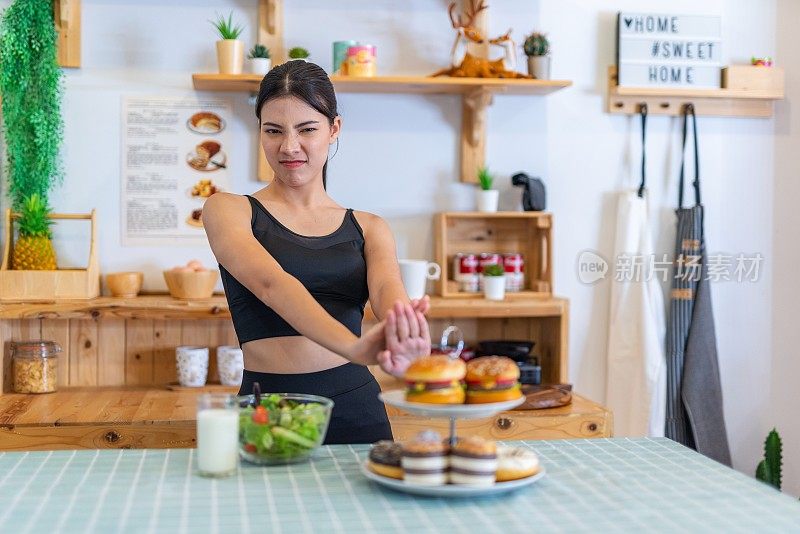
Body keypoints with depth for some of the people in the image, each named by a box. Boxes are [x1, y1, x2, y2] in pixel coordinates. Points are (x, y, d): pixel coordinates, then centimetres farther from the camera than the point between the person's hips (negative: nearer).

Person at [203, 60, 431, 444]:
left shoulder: (369, 229, 10)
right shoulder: (227, 211, 1)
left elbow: (386, 287, -11)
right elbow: (271, 284, -18)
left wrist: (403, 332, -35)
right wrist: (354, 346, -35)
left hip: (356, 405, 2)